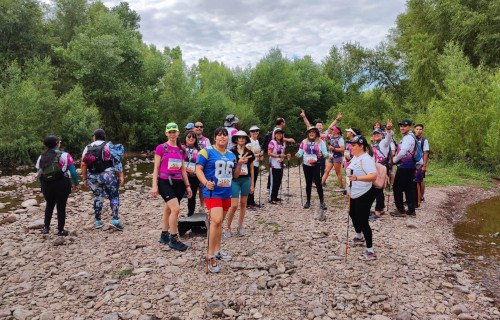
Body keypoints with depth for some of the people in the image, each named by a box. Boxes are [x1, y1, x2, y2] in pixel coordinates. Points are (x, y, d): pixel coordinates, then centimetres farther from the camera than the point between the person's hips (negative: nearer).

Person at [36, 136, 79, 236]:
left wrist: (43, 186, 16)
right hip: (61, 185, -4)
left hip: (47, 186, 4)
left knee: (49, 205, 24)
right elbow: (73, 171, -12)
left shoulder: (41, 157, 5)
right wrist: (76, 184, -3)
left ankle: (46, 227, 24)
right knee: (61, 207, 6)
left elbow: (38, 174, 6)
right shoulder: (64, 156, -9)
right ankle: (60, 230, 13)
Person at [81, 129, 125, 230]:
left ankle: (98, 221, 20)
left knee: (97, 197, 15)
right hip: (108, 175, -3)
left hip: (93, 177, 3)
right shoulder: (109, 146, -1)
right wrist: (121, 176, -6)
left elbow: (83, 164, 3)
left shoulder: (87, 148, 8)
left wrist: (85, 178, 10)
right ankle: (115, 219, -6)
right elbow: (117, 162, -8)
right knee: (114, 196, 5)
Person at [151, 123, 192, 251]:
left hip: (178, 183, 5)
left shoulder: (181, 150, 10)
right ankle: (174, 239, -3)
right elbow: (156, 168, -3)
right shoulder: (161, 148, -3)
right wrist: (154, 186, -9)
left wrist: (187, 185, 14)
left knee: (168, 209, 14)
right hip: (164, 182, -5)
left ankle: (164, 236, 29)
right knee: (176, 209, -16)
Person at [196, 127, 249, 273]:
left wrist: (240, 164, -1)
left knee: (219, 222, 16)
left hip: (226, 192, 7)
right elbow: (198, 169, -11)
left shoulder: (231, 155, 13)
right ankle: (210, 256, -12)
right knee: (216, 220, -21)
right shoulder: (206, 151, -5)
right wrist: (205, 182, -28)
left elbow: (235, 175, 17)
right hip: (212, 192, -7)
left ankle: (217, 250, 30)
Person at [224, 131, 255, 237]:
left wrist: (252, 184, 10)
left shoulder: (249, 153, 5)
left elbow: (251, 169, 10)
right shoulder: (232, 152, -4)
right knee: (234, 205, -7)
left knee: (243, 203, 9)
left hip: (246, 180, 3)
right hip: (234, 180, -3)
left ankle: (240, 226, 23)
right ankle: (227, 227, 10)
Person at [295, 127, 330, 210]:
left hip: (316, 165, -3)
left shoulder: (321, 142, -2)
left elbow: (325, 153, -4)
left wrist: (323, 154, -26)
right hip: (306, 165, 3)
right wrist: (298, 154, -19)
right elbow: (300, 152, 2)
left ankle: (322, 202, 2)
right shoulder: (304, 142, 4)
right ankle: (308, 201, 21)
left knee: (318, 183, -7)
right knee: (308, 183, 11)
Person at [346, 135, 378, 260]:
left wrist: (357, 178, -47)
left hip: (364, 195, -11)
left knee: (363, 221, -8)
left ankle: (370, 251, 2)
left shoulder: (366, 159, -22)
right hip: (354, 194, 11)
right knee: (353, 214, 26)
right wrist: (349, 192, 27)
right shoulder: (355, 157, 8)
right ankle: (359, 237, 51)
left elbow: (373, 175, -35)